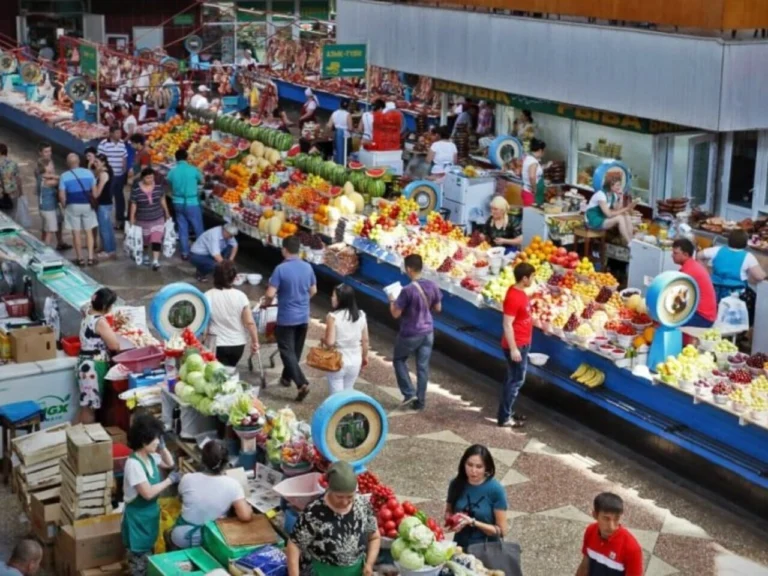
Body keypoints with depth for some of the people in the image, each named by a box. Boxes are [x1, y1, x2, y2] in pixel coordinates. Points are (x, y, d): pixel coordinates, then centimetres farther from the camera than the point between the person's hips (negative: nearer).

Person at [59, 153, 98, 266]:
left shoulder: (64, 176, -8)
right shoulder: (89, 173, -3)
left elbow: (62, 195, -8)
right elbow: (94, 191, 1)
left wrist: (65, 206, 8)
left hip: (73, 206, -2)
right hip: (87, 205, 2)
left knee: (76, 233, 7)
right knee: (89, 232, 11)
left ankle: (80, 259, 11)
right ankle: (90, 258, 9)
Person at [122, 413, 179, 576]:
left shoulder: (151, 457, -2)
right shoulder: (133, 464, -28)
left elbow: (169, 464, 17)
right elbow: (148, 493, -29)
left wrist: (162, 447, 0)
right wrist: (170, 480, -21)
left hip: (150, 512, 9)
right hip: (138, 517, -9)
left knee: (147, 554, 22)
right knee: (139, 560, 3)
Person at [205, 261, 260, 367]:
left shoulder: (208, 297, -11)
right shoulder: (240, 296, -9)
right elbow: (250, 323, -10)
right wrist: (255, 341, 2)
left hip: (218, 344, -2)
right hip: (238, 344, 2)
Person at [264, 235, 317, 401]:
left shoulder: (281, 269, -18)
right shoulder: (308, 267, -1)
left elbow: (270, 294, -20)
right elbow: (313, 291, 10)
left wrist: (266, 304, 1)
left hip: (287, 317, -6)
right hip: (303, 316, 6)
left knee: (287, 351, -2)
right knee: (296, 350, 19)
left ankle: (302, 383, -15)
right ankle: (286, 377, 36)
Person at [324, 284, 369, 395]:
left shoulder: (333, 316, -18)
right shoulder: (361, 315, -3)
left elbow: (330, 342, -21)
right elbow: (365, 340, 4)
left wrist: (323, 340, 1)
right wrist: (365, 357, 17)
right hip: (355, 361, 4)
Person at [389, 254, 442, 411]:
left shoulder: (407, 290, -24)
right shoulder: (432, 286, -6)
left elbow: (396, 314, -17)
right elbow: (438, 308, 6)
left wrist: (392, 301, 0)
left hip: (410, 334, -5)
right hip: (427, 332, 5)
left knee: (398, 360, 19)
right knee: (423, 366, 12)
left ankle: (409, 393, 14)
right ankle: (420, 401, 19)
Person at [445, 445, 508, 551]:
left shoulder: (495, 489, -11)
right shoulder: (457, 484, -2)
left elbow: (501, 530, -8)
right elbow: (448, 511, 14)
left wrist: (473, 522, -18)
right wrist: (453, 520, -7)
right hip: (460, 547, 3)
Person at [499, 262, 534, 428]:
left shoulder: (519, 292, 6)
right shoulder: (513, 297, -24)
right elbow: (507, 325, -25)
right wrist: (513, 349, -24)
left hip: (523, 344, 10)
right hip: (517, 345, -10)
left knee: (513, 379, 18)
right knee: (516, 380, -2)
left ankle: (508, 411, 29)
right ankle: (504, 417, 6)